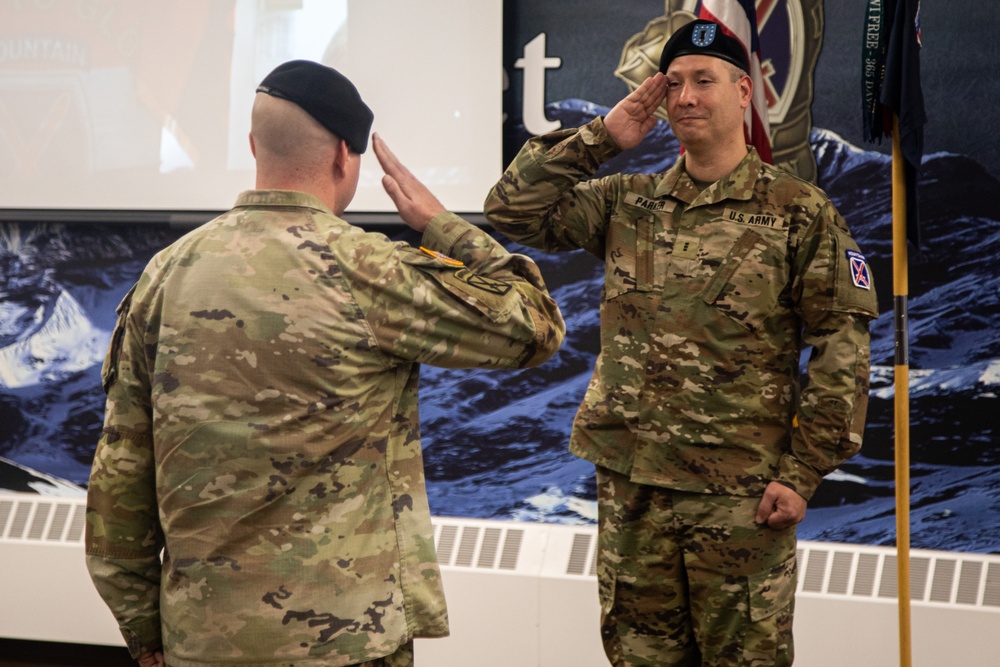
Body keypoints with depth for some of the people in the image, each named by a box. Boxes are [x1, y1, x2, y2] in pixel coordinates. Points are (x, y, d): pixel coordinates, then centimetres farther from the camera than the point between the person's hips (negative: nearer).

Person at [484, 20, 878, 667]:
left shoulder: (800, 212, -3)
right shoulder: (627, 202, 10)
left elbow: (842, 351, -5)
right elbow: (513, 209, 5)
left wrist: (802, 473, -11)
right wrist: (601, 138, 1)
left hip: (742, 491, -4)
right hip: (629, 482, 4)